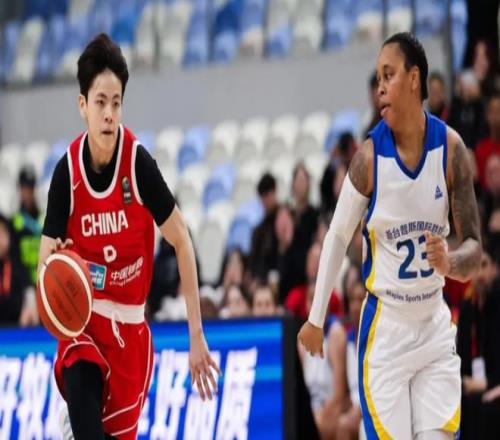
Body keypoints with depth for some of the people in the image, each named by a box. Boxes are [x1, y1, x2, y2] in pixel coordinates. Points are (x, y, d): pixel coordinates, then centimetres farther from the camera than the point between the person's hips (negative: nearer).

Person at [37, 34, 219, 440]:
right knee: (79, 388, -29)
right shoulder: (67, 171, -10)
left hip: (128, 323, 0)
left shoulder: (139, 162, -13)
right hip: (82, 318, 0)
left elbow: (182, 242, -5)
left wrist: (197, 337, -5)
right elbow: (47, 259, -6)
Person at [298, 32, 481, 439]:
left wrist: (451, 263, -27)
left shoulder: (451, 148, -6)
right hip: (385, 330, -2)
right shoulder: (369, 157, -10)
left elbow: (474, 248, -4)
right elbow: (337, 238, 3)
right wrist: (316, 319, 8)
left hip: (435, 329, 2)